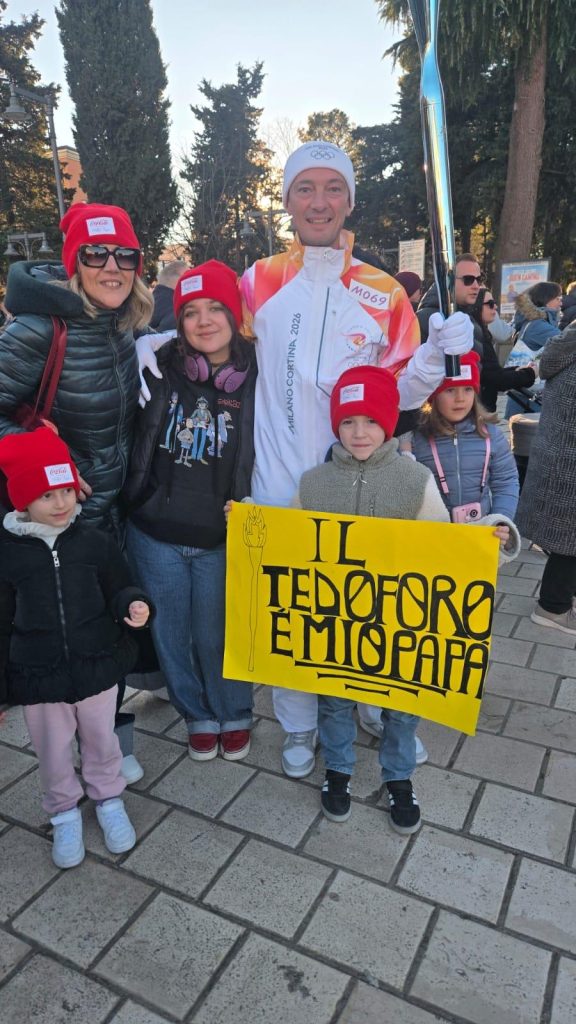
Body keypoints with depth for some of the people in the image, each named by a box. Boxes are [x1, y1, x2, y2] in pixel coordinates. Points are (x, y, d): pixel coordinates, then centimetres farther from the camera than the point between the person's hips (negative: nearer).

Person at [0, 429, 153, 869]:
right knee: (53, 754, 18)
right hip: (38, 680, 0)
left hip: (97, 668, 1)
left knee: (102, 742, 20)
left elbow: (118, 591, 1)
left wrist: (133, 605, -23)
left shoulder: (95, 542, -11)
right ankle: (65, 813, 45)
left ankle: (109, 800, 47)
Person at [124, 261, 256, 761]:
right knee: (170, 636, 16)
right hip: (155, 535, 2)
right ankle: (198, 716, 43)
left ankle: (234, 716, 43)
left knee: (217, 639, 13)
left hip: (220, 537, -1)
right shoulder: (159, 368, -6)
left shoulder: (256, 378, -7)